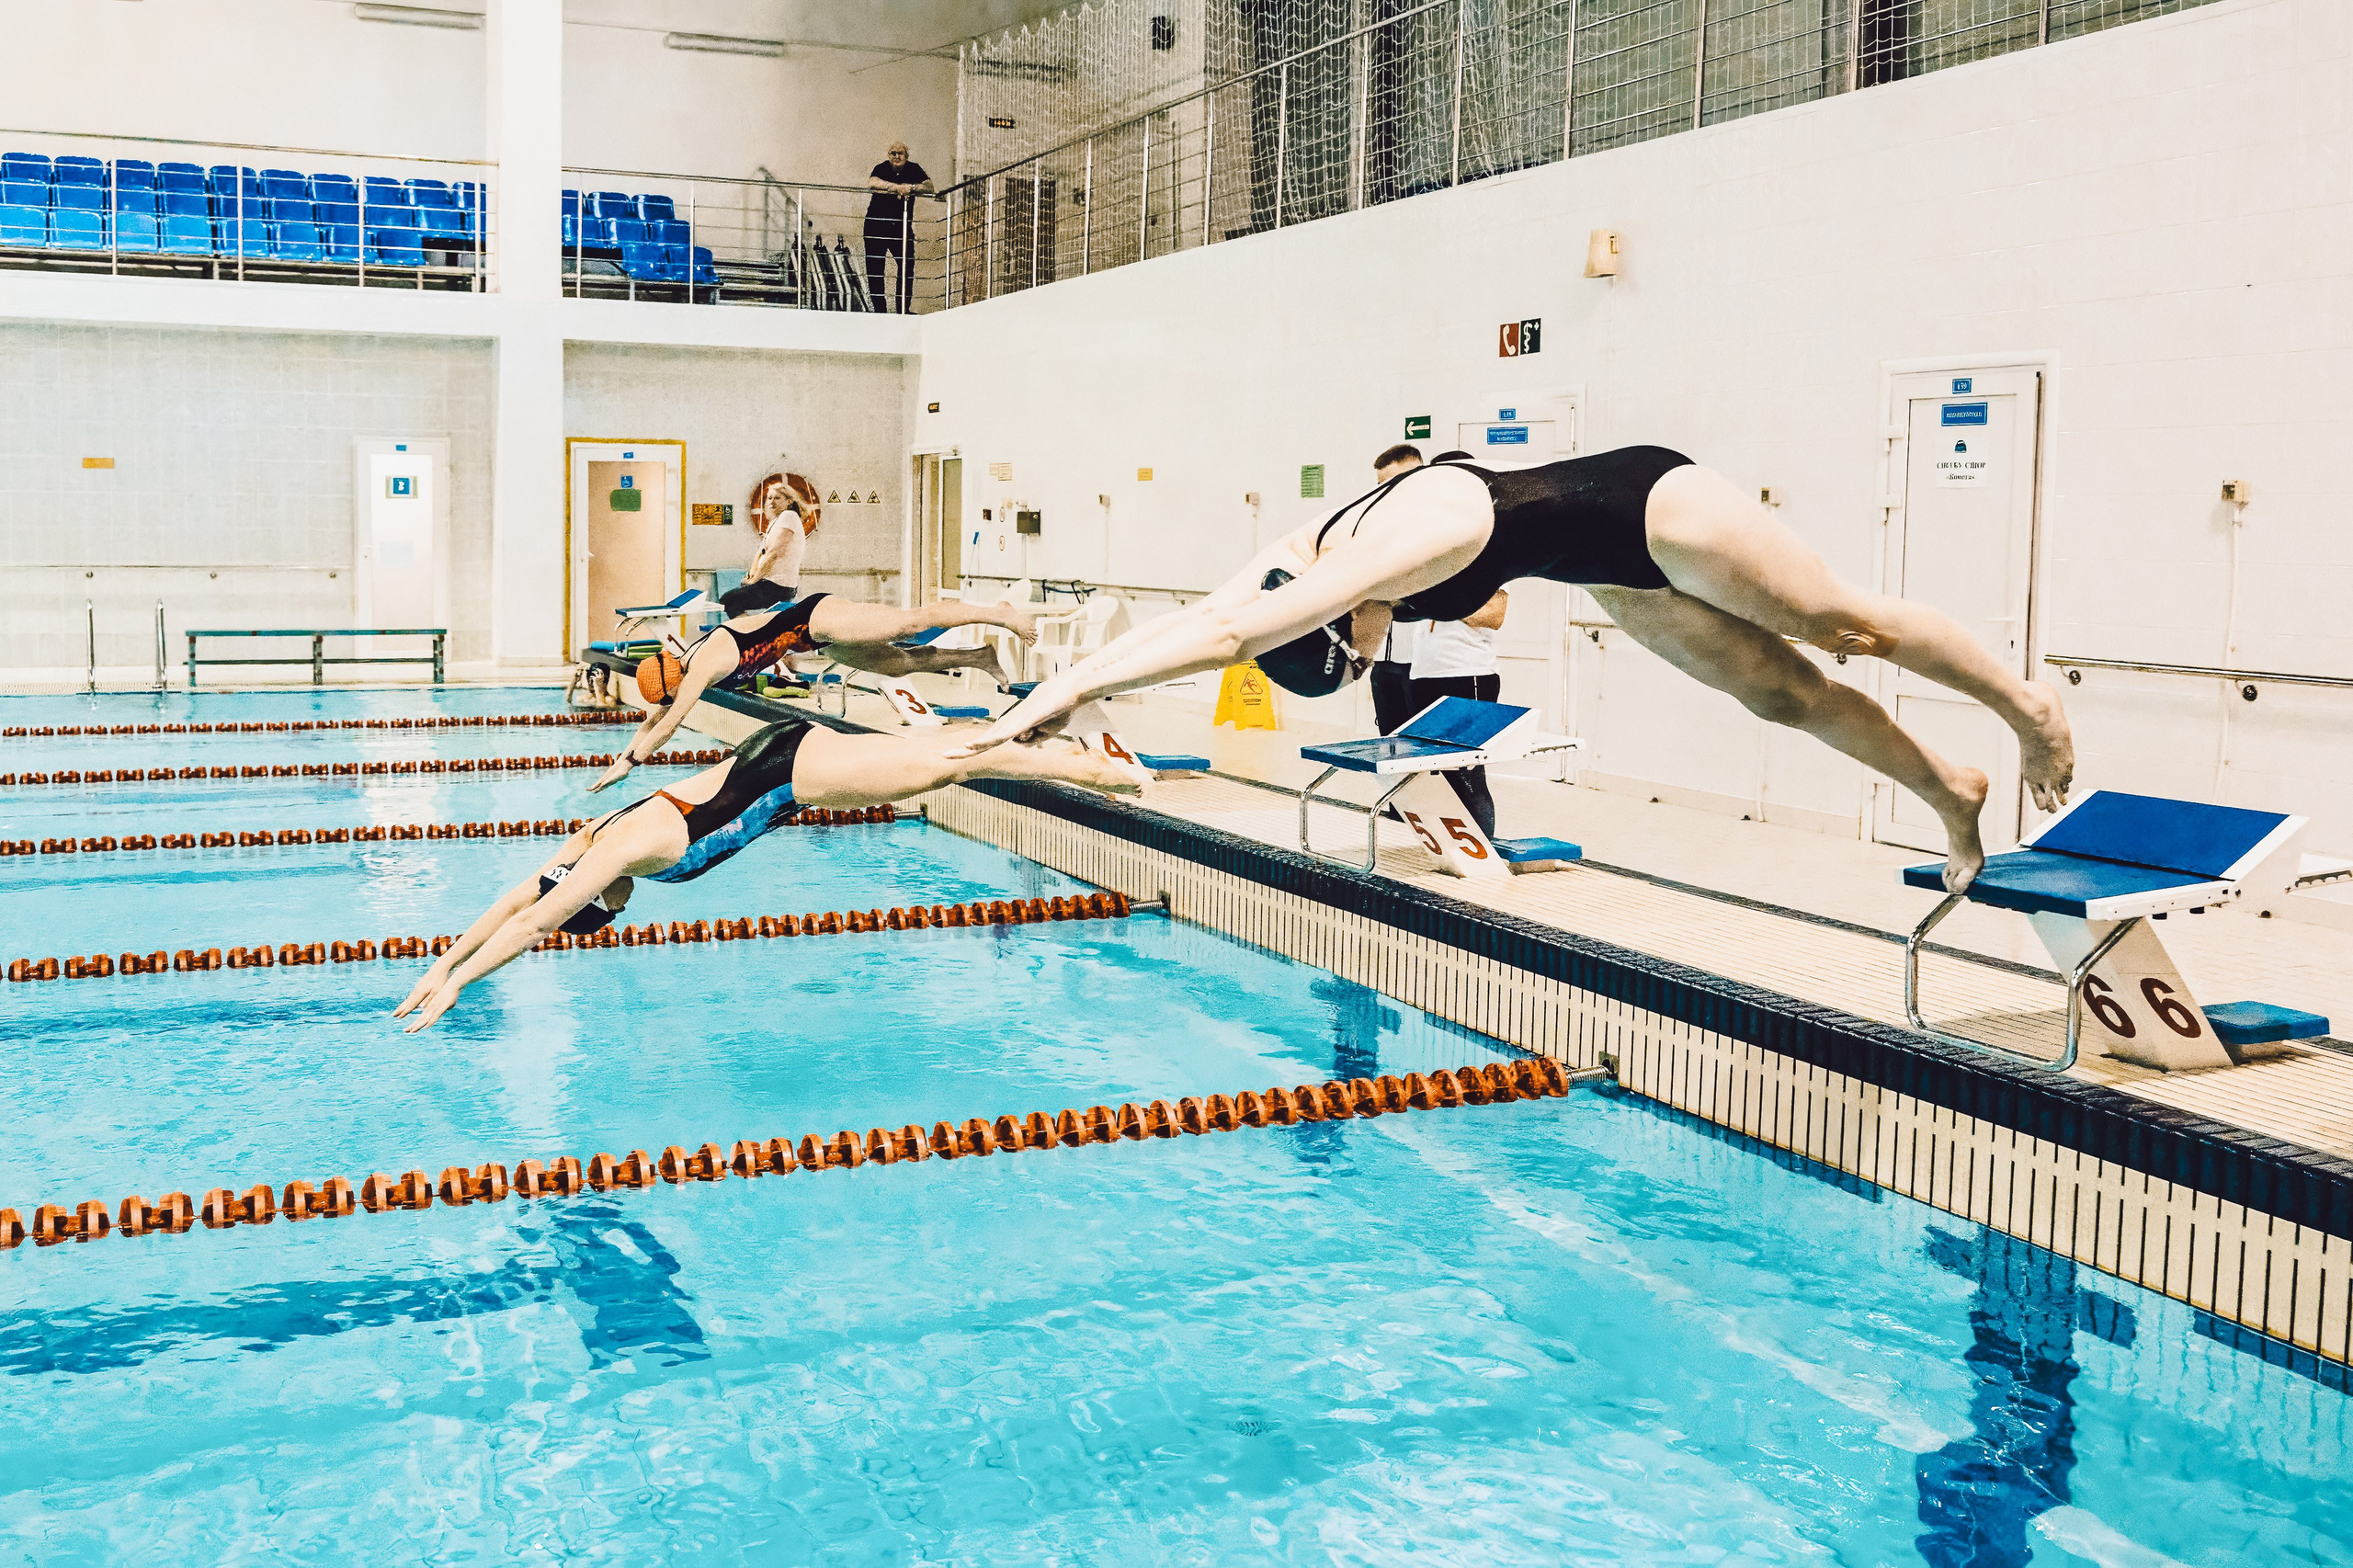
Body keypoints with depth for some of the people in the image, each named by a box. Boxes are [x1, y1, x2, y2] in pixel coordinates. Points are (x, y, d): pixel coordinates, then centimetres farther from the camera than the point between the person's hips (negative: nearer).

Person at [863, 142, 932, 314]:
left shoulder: (914, 169, 5)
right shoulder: (881, 168, -4)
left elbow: (929, 187, -7)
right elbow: (872, 183, -25)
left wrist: (911, 188, -23)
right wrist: (896, 187, -36)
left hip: (902, 226, 2)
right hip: (877, 225, -2)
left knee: (907, 265, -7)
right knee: (874, 268, -3)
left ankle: (903, 310, 1)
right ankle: (879, 309, 6)